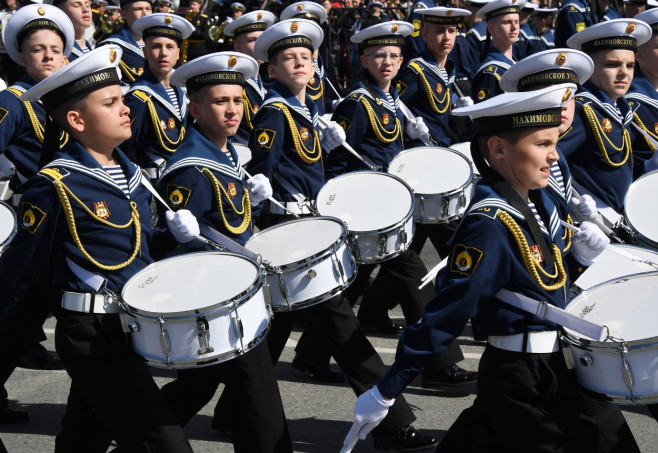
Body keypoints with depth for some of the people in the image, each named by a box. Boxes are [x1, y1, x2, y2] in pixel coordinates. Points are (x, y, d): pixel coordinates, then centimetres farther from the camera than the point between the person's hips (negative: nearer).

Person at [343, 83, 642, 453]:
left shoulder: (539, 201, 2)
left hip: (554, 366, 8)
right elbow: (445, 315, -25)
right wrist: (386, 392, -21)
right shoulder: (490, 226, -25)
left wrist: (581, 253, -5)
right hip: (524, 384, -8)